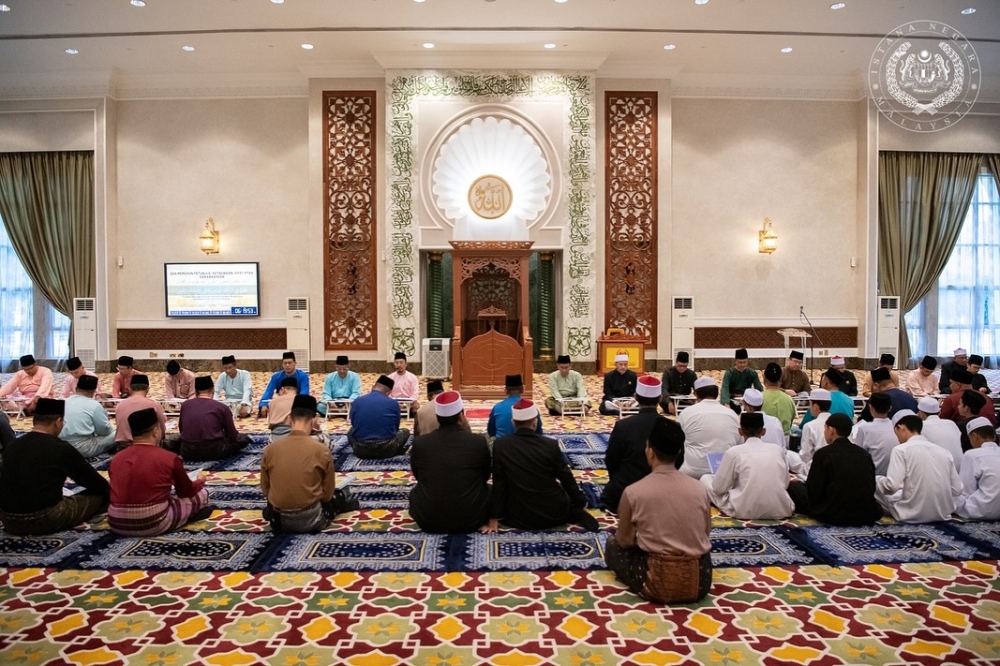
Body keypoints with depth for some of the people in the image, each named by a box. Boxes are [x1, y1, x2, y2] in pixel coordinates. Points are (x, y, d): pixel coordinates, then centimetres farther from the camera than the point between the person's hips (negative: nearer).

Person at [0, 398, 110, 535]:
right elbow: (91, 479, -1)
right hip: (43, 520, -7)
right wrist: (109, 491, 18)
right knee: (98, 495, 4)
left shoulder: (12, 446, 6)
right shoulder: (61, 449, -13)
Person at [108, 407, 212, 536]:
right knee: (201, 493, 13)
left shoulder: (116, 458, 5)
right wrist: (200, 481, 31)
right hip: (153, 524, -5)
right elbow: (187, 492, 8)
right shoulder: (169, 458, -8)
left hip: (116, 524, 5)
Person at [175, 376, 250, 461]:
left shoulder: (185, 405, 7)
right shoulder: (222, 407, -3)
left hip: (187, 452, 2)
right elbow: (232, 436, 4)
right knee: (244, 438, 18)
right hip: (213, 451, -2)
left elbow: (181, 430, 20)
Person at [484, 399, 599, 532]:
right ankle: (574, 515, 2)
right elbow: (567, 479, -1)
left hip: (520, 517, -3)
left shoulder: (500, 445, -11)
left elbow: (498, 484, -7)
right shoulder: (551, 445, -12)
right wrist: (581, 504, 15)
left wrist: (494, 519, 1)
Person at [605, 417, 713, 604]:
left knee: (613, 545, 21)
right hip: (699, 582, 3)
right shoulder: (699, 488, -3)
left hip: (657, 584, -3)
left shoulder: (633, 492, -11)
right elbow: (706, 533, 11)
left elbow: (624, 540, 1)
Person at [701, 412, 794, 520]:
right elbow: (785, 484, 16)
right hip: (781, 510, 3)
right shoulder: (778, 450, 6)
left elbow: (719, 488, 1)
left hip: (746, 511, -3)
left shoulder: (734, 452, -5)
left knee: (705, 479, 16)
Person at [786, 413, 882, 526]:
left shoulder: (823, 453, -9)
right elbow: (871, 488, 13)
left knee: (793, 486, 13)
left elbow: (814, 492, -9)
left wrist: (801, 483, 13)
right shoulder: (864, 453, 5)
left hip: (835, 515, -3)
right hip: (867, 515, 3)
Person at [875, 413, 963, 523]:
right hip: (943, 514, 6)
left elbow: (892, 485, -18)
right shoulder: (944, 452, 6)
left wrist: (874, 479, 2)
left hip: (913, 515, -5)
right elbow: (957, 489, 6)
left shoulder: (901, 450, -9)